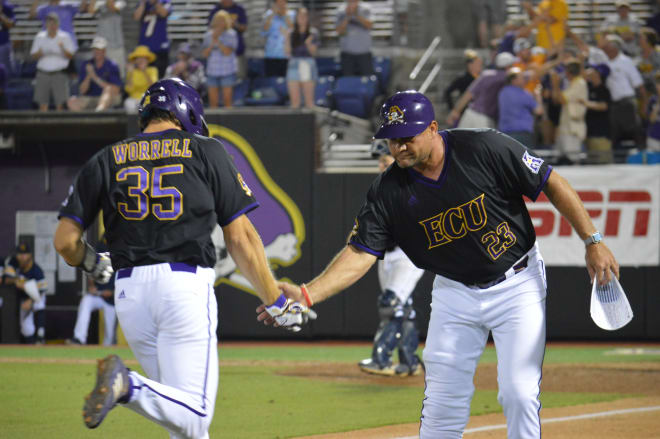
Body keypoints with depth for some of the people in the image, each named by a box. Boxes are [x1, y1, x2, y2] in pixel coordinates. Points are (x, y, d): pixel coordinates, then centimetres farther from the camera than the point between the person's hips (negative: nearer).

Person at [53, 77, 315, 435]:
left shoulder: (105, 160, 12)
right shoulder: (206, 151, 7)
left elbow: (65, 241, 7)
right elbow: (240, 237, 4)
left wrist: (92, 264, 29)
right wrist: (275, 302, 10)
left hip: (129, 289, 4)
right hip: (186, 284, -4)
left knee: (186, 423, 15)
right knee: (193, 415, -9)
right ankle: (128, 386, -33)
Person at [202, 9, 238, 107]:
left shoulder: (231, 34, -4)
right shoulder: (208, 35, 8)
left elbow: (227, 52, -13)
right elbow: (204, 54, 4)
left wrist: (217, 40, -16)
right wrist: (212, 44, -12)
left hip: (227, 71, -4)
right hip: (212, 72, 4)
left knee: (227, 100, -5)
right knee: (213, 101, 4)